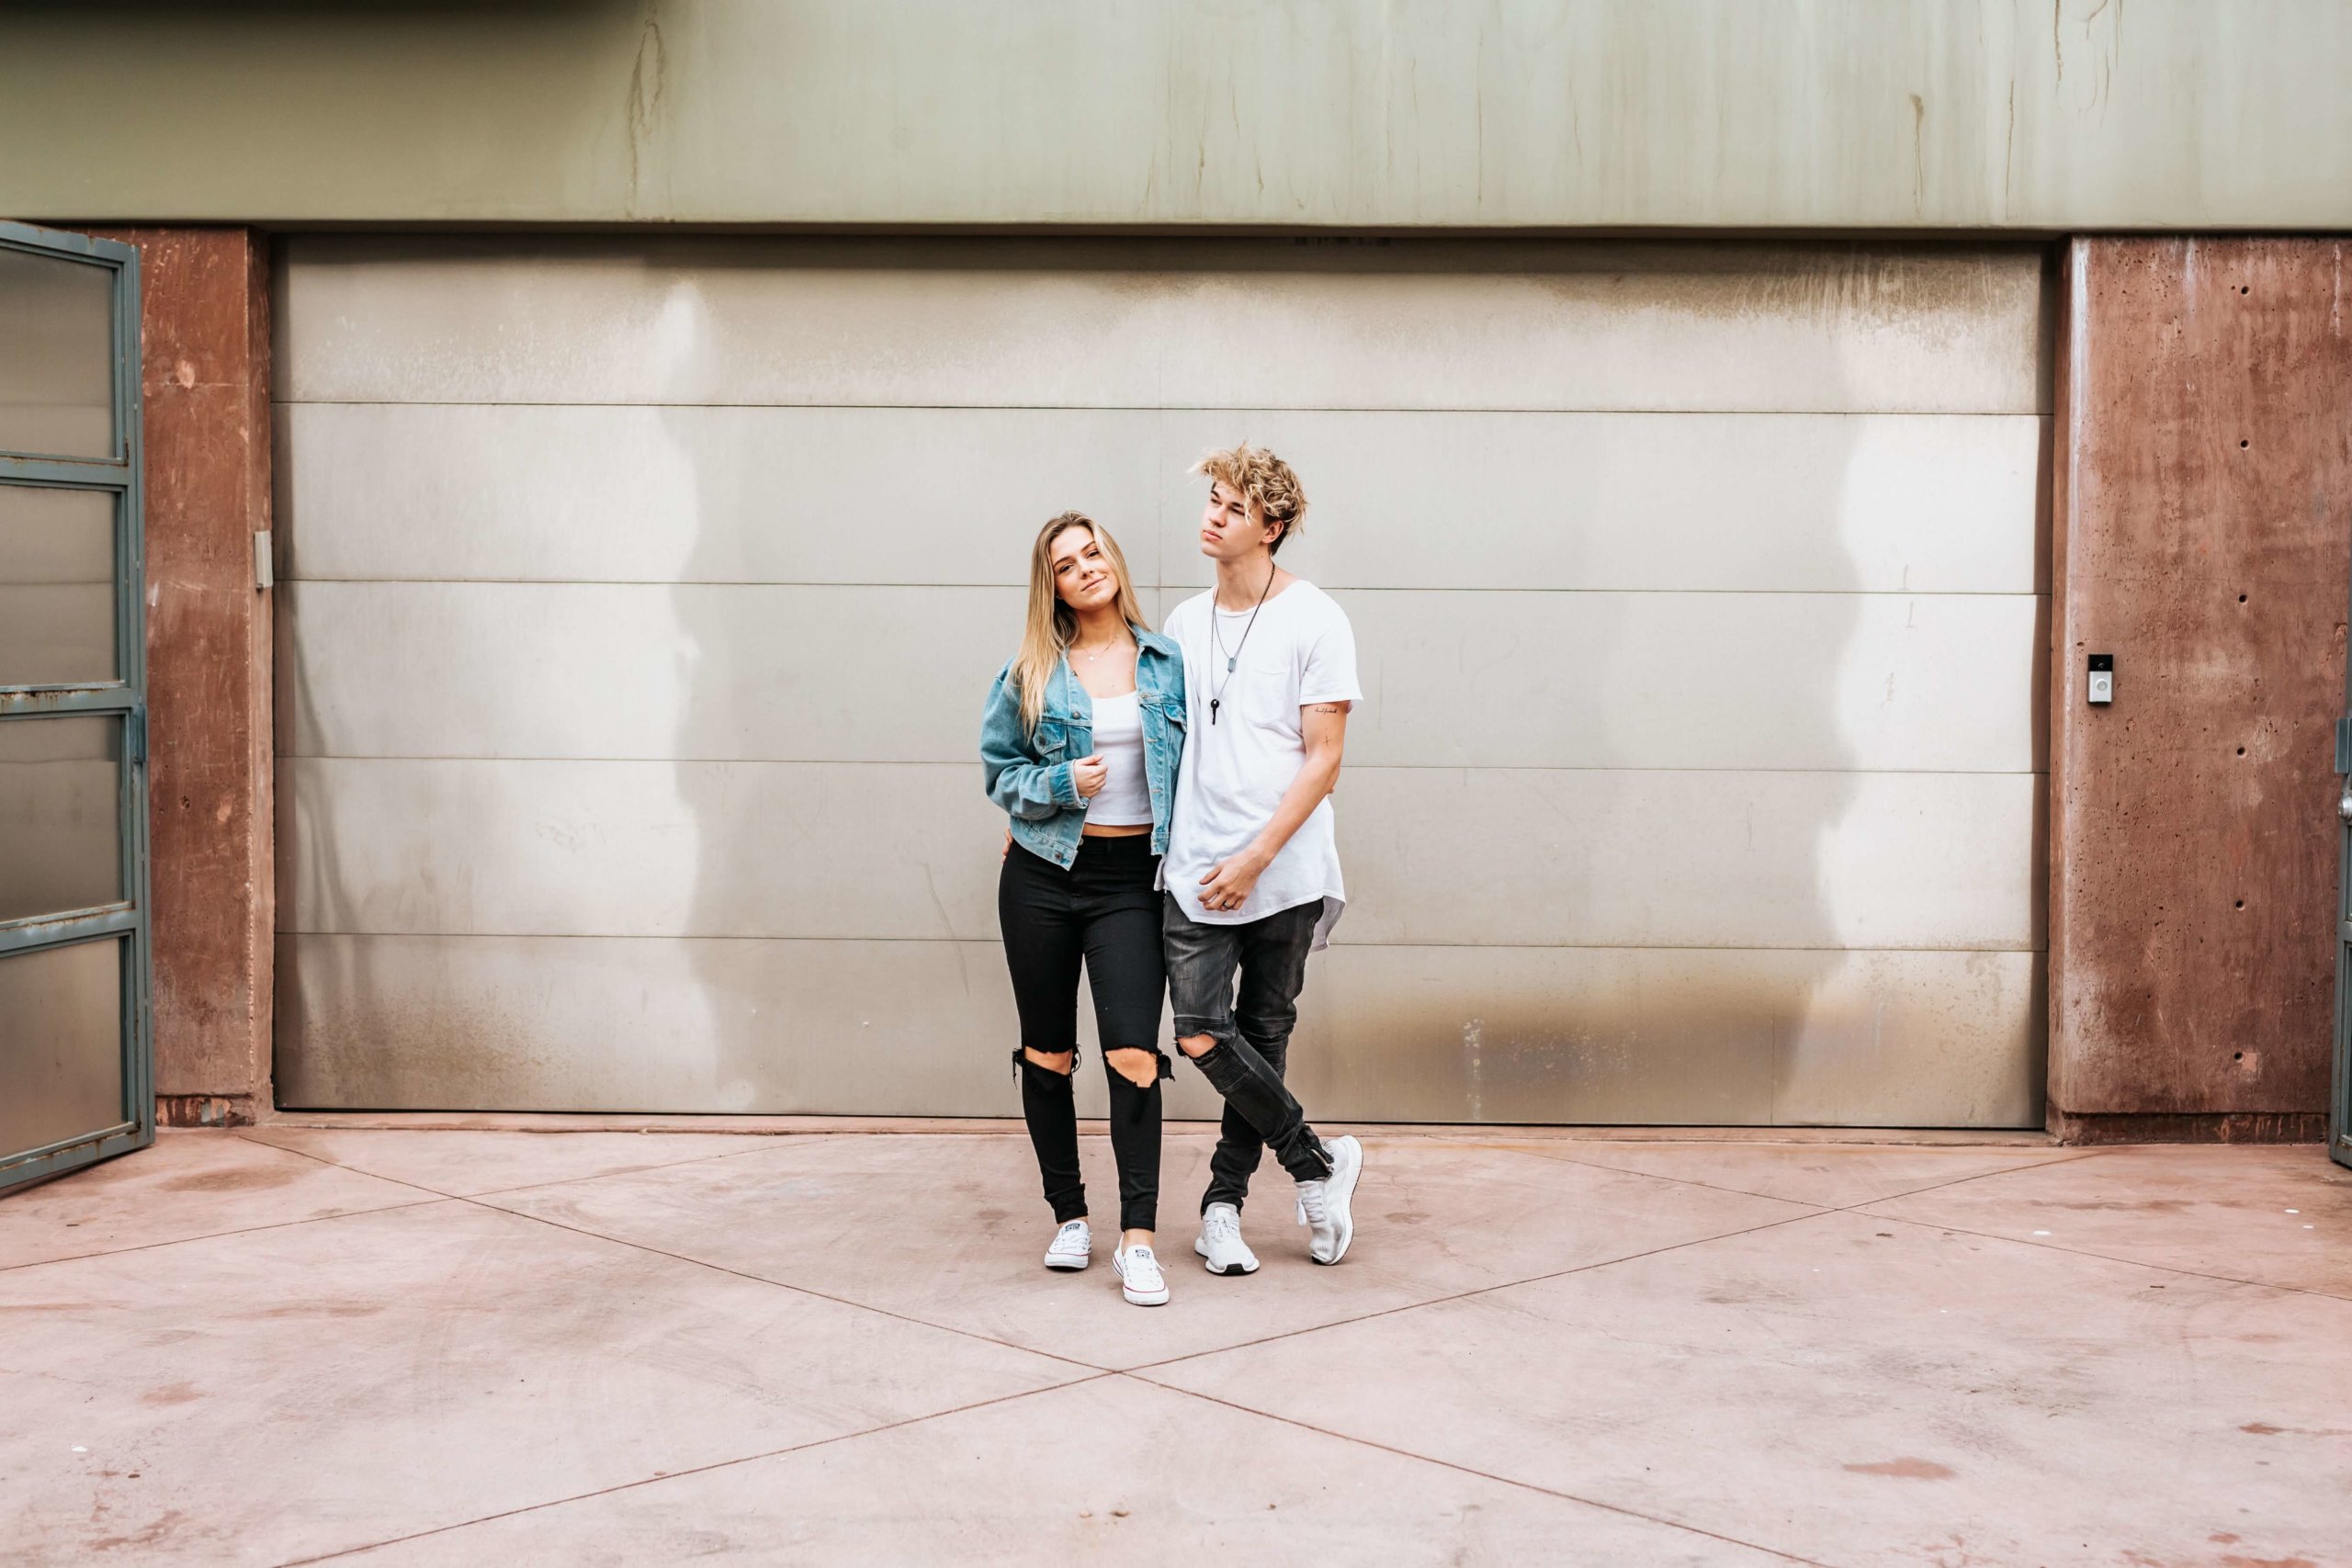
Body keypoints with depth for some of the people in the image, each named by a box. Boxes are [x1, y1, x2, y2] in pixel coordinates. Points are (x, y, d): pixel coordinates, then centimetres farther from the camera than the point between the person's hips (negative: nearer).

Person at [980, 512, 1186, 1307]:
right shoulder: (1029, 673, 1)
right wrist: (1062, 783, -13)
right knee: (1048, 1053, 9)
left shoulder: (1167, 662, 4)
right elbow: (999, 769, 5)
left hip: (1132, 877, -1)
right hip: (1042, 874, 1)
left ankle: (1137, 1239, -8)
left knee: (1133, 1053, -12)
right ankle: (1068, 1217, 24)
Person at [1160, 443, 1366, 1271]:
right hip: (1195, 871, 3)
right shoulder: (1185, 622, 11)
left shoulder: (1314, 620, -4)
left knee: (1263, 1037, 6)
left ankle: (1223, 1204, 20)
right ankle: (1319, 1164, 10)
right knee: (1202, 1034, -8)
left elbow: (1322, 760, -7)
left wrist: (1256, 858, -14)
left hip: (1283, 874, -3)